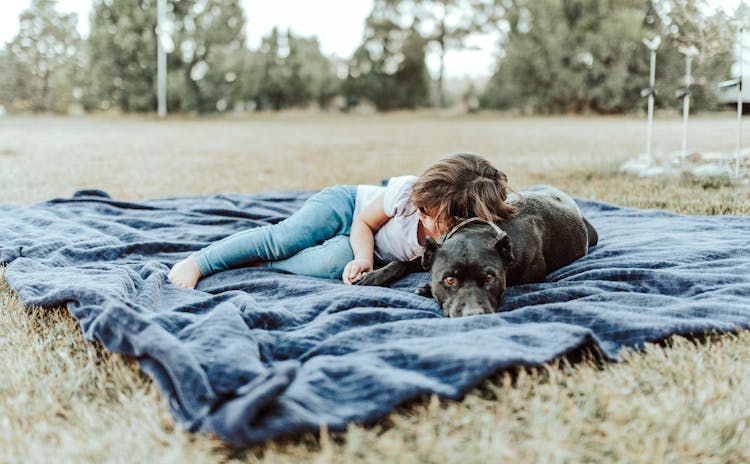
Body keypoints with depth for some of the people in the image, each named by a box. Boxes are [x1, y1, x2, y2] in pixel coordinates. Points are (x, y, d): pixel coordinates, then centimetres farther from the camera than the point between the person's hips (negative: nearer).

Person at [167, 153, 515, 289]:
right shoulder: (407, 191, -30)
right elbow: (365, 222, -14)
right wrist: (365, 256, -33)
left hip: (365, 250, 2)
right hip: (347, 205, -2)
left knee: (333, 263, -32)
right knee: (282, 238, -25)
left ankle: (257, 261, -12)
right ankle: (196, 262, -12)